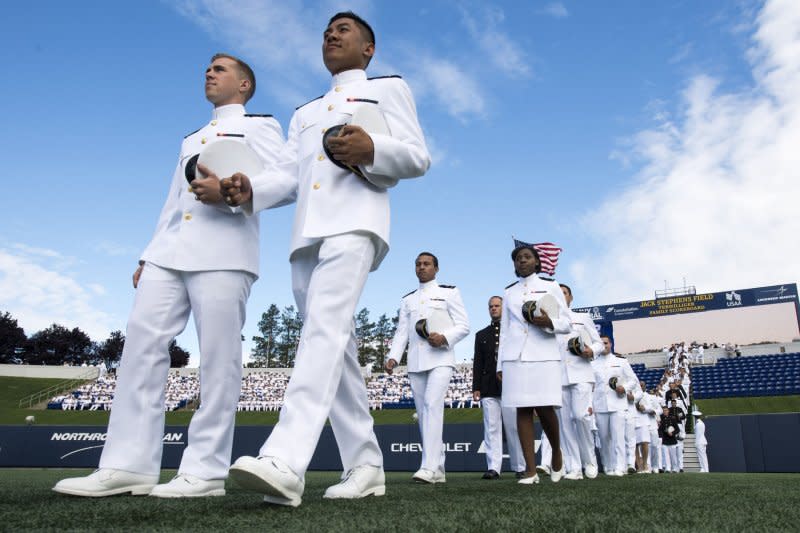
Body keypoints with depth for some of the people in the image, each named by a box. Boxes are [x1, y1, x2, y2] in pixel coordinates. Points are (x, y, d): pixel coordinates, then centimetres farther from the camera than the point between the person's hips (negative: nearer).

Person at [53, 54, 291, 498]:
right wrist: (148, 256, 17)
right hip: (169, 253, 7)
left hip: (223, 254, -7)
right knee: (142, 342, -4)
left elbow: (285, 183, -5)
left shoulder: (259, 126, 11)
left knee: (217, 358, -9)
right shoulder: (190, 138, 32)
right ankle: (129, 465, -2)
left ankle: (205, 471, -4)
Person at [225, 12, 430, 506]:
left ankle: (285, 463, -35)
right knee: (337, 347, 2)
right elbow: (286, 174, 17)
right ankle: (366, 465, 8)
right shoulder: (304, 112, 31)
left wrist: (372, 149, -17)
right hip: (306, 234, 7)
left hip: (354, 223, -6)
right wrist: (251, 190, -5)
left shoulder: (388, 88, 16)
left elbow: (419, 157, 4)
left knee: (325, 328, -25)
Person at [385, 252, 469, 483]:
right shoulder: (407, 299, 20)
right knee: (424, 413, 3)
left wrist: (444, 337, -17)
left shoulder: (449, 292, 9)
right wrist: (393, 356, -4)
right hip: (415, 362, 5)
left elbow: (463, 325, 2)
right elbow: (401, 332, 12)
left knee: (433, 405, -21)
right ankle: (438, 471, 10)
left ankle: (429, 467, -25)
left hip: (440, 359, -5)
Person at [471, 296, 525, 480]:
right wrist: (476, 387, 3)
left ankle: (520, 467, 11)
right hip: (489, 389, 2)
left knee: (514, 428, 2)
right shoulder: (481, 335, 17)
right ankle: (493, 468, -6)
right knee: (491, 428, -4)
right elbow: (477, 363, 12)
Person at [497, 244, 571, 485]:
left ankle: (557, 453, 18)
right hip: (515, 357, 2)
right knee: (523, 410, -3)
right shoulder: (509, 292, 18)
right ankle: (531, 469, -1)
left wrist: (549, 323, -16)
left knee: (545, 408, -10)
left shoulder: (551, 286, 11)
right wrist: (500, 364, 11)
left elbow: (566, 323, 6)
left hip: (544, 355, -2)